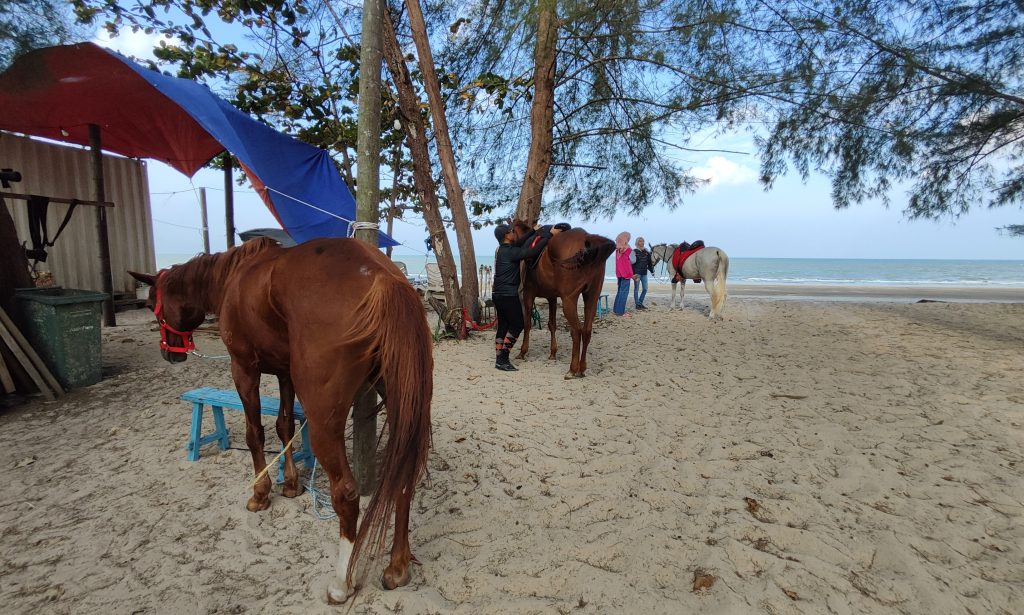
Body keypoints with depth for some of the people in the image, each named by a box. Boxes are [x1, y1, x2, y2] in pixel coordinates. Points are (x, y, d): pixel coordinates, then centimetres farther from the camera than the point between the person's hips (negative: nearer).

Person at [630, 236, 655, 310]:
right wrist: (632, 273, -15)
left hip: (644, 273, 5)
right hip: (637, 273, -5)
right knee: (636, 289, 1)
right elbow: (631, 262, -9)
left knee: (645, 289, 7)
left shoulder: (646, 251, 8)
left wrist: (652, 270, 8)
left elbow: (649, 262, 13)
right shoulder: (634, 251, -6)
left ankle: (640, 303, 20)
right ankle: (637, 304, 8)